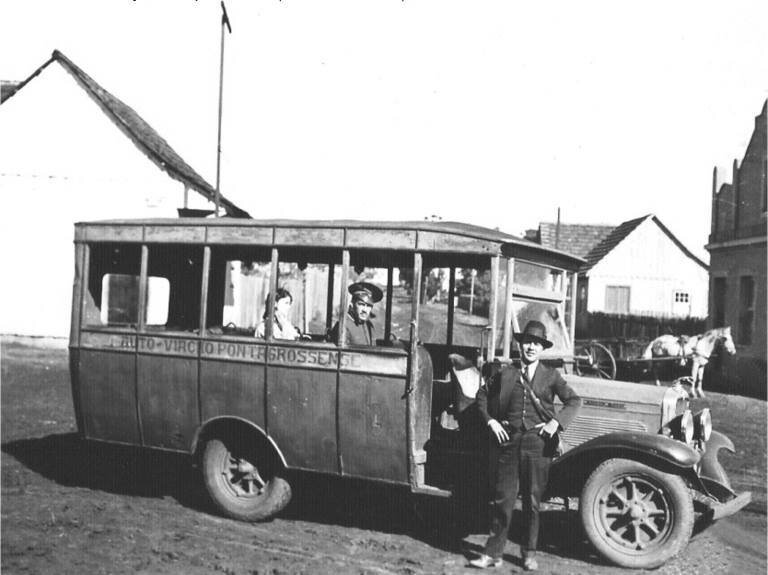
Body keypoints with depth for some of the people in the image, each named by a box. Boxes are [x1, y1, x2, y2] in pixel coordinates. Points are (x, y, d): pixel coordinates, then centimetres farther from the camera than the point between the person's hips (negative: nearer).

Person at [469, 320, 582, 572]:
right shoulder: (506, 374, 7)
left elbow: (574, 400, 3)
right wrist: (490, 420, 4)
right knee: (503, 499, 2)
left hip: (537, 442, 0)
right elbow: (482, 394, 16)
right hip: (508, 440, 0)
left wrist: (557, 421, -8)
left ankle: (529, 554, 19)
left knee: (532, 501, 7)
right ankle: (493, 553, 8)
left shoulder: (551, 376, 6)